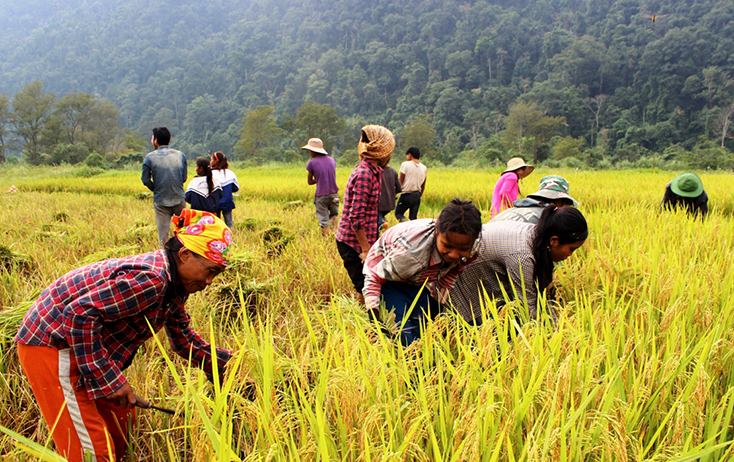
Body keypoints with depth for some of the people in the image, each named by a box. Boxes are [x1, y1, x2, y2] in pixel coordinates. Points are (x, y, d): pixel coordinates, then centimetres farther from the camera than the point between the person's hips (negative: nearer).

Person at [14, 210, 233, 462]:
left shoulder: (173, 281, 1)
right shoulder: (149, 280, -30)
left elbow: (182, 335, 14)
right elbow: (80, 314, -32)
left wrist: (224, 363, 7)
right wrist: (109, 379, -28)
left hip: (85, 343, 10)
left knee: (120, 420, 18)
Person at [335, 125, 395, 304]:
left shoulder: (372, 172, 11)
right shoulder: (364, 175, -19)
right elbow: (356, 218, -22)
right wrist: (366, 250, -20)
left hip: (363, 241, 9)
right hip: (354, 243, -9)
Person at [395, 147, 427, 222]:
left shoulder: (405, 165, -7)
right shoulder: (424, 168, 9)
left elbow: (400, 181, -9)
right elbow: (423, 185, 14)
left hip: (406, 195, -5)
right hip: (417, 195, 5)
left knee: (398, 213, 9)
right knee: (413, 217, 12)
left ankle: (403, 220, -21)